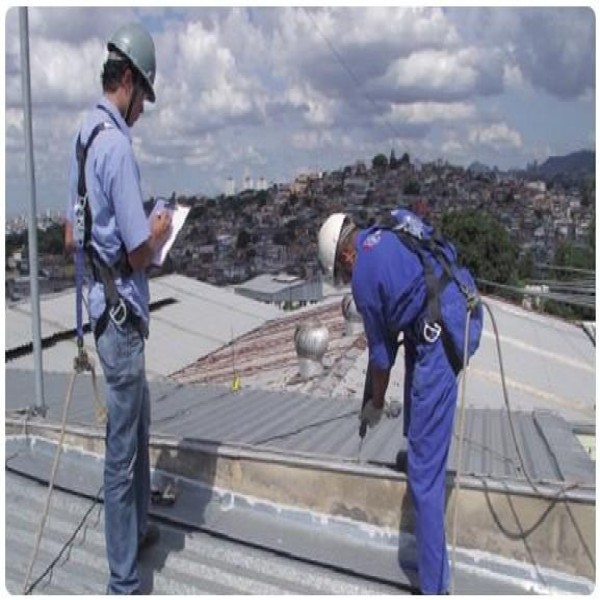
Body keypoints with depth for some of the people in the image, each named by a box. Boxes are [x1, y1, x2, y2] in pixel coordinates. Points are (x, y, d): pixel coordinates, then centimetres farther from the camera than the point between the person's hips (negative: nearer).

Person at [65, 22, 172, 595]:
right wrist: (160, 231, -2)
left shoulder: (84, 134, 9)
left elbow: (71, 234, 15)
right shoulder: (117, 145, -21)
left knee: (136, 423, 24)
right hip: (119, 311, -10)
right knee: (121, 453, 2)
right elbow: (138, 252, -20)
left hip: (104, 303, 10)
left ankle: (138, 526, 43)